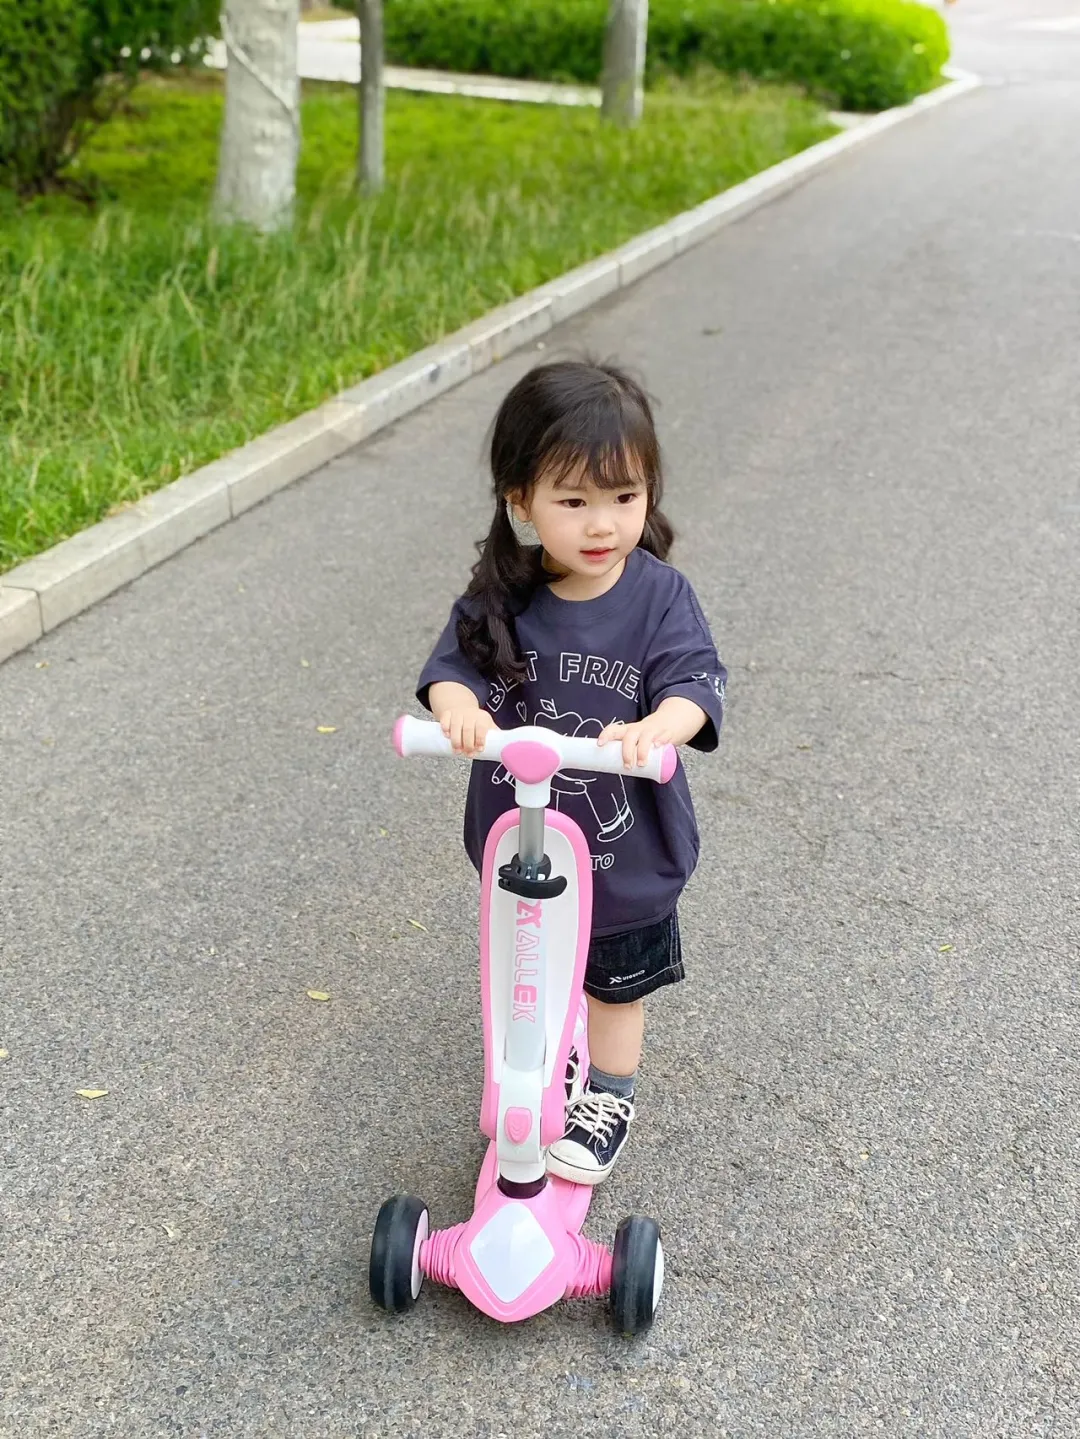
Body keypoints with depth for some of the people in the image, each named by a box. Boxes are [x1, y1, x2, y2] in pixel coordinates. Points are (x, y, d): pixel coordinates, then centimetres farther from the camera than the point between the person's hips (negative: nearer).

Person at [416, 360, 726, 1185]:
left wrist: (651, 729, -48)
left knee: (617, 984, 18)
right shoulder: (502, 599, -12)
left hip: (628, 849, -2)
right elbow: (455, 666, -18)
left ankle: (608, 1098, 42)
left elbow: (695, 683, -26)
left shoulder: (660, 597, -17)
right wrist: (459, 708, -42)